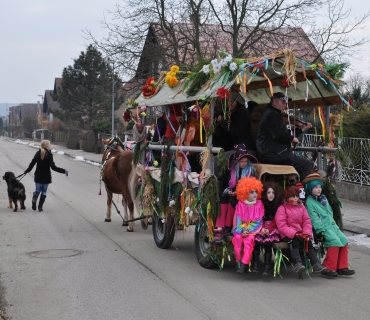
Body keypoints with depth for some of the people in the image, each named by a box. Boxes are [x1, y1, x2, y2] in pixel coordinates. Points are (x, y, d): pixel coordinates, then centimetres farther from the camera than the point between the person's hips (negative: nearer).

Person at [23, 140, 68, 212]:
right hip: (46, 176, -4)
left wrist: (26, 171, 21)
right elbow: (53, 167, -22)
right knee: (44, 191, 7)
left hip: (38, 176, 4)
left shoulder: (38, 153, 1)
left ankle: (34, 202, -6)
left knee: (37, 190, 16)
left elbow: (32, 164, 6)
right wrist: (63, 171, -21)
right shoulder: (49, 154, -15)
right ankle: (40, 206, 6)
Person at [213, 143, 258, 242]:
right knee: (223, 200, -27)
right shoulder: (233, 170, 8)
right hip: (233, 194, 4)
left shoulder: (251, 170, -3)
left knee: (232, 201, -32)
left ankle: (227, 228, -23)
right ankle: (219, 228, -35)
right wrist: (228, 191, -9)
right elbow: (229, 185, 14)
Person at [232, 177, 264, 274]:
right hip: (241, 229, 1)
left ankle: (244, 264, -29)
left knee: (249, 239, -30)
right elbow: (237, 219, -1)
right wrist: (242, 231, -15)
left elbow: (258, 221, -3)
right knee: (237, 238, -28)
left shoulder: (259, 204, 0)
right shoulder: (240, 204, 1)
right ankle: (238, 261, -19)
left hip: (253, 229, -1)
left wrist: (249, 230, -14)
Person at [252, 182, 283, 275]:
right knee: (256, 237, -28)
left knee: (268, 239, -31)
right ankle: (255, 264, -24)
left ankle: (267, 266, -29)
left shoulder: (279, 204, 1)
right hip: (261, 227, 2)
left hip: (273, 228, -2)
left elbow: (276, 221, -4)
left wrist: (268, 229, -18)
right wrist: (262, 228, -16)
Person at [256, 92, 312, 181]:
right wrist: (292, 138, -9)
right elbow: (280, 134, -26)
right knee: (305, 164, -10)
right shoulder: (271, 114, -12)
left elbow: (286, 133, 26)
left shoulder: (272, 114, 21)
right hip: (273, 155, -11)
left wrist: (302, 129, 23)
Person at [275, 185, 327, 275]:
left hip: (300, 233, 5)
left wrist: (307, 233, -10)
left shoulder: (301, 207, 15)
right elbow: (281, 225, -13)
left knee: (309, 242, -20)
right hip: (287, 235, -5)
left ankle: (316, 265, -26)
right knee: (294, 242, -33)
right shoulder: (282, 209, -3)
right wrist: (293, 234, -24)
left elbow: (307, 222, 9)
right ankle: (297, 264, -46)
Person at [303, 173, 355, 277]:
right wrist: (320, 231, -21)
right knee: (335, 242, -23)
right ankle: (329, 268, -15)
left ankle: (342, 268, 3)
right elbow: (314, 218, -14)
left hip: (332, 226, 9)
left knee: (344, 241, -3)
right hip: (323, 228, -9)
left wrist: (334, 225, 16)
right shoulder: (309, 202, -7)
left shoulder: (323, 198, 20)